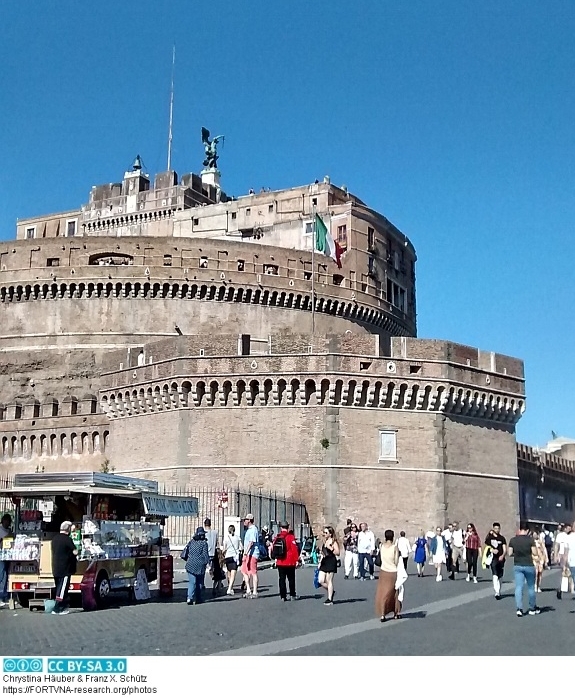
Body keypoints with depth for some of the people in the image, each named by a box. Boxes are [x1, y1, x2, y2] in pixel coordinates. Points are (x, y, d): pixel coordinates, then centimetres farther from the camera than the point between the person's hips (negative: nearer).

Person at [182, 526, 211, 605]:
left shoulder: (191, 542, 7)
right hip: (200, 566, -3)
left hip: (191, 565, 3)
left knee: (191, 582, 1)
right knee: (199, 583, 11)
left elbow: (185, 552, 9)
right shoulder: (204, 543, -6)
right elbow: (205, 554, -10)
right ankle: (198, 599, 14)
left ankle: (190, 598, -15)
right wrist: (208, 562, -4)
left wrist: (187, 560, 21)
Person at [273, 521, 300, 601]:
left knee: (282, 579, 8)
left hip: (280, 562, 3)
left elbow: (273, 548, 11)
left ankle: (283, 596, 8)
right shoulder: (291, 537, -11)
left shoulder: (277, 537, 2)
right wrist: (297, 560, -8)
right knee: (291, 579, 9)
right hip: (290, 562, -3)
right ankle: (292, 595, 14)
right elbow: (295, 549, -14)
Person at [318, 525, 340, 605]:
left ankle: (330, 599, 4)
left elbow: (338, 553, -16)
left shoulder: (334, 542, -7)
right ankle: (331, 592, 25)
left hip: (331, 562, -8)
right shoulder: (325, 541, 15)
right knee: (321, 581, 2)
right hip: (324, 562, 8)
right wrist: (320, 562, 18)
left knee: (329, 581, -4)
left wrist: (330, 548, -23)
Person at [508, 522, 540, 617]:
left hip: (517, 566, 2)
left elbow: (510, 553, 1)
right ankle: (532, 608, 26)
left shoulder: (513, 540, -2)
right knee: (531, 587, 14)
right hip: (529, 566, -2)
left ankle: (519, 608, -10)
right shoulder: (530, 539, -10)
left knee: (518, 587, 2)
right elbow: (535, 553, -9)